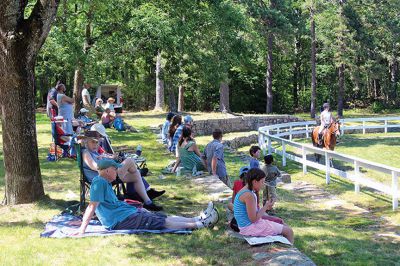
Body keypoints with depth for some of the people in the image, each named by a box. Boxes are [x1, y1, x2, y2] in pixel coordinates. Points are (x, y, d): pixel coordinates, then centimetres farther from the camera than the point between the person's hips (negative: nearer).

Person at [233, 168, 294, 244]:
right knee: (288, 231, -5)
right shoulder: (249, 195, -23)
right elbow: (253, 219, -23)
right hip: (250, 227, -11)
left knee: (285, 226, 19)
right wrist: (265, 207, -12)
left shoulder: (244, 192, 8)